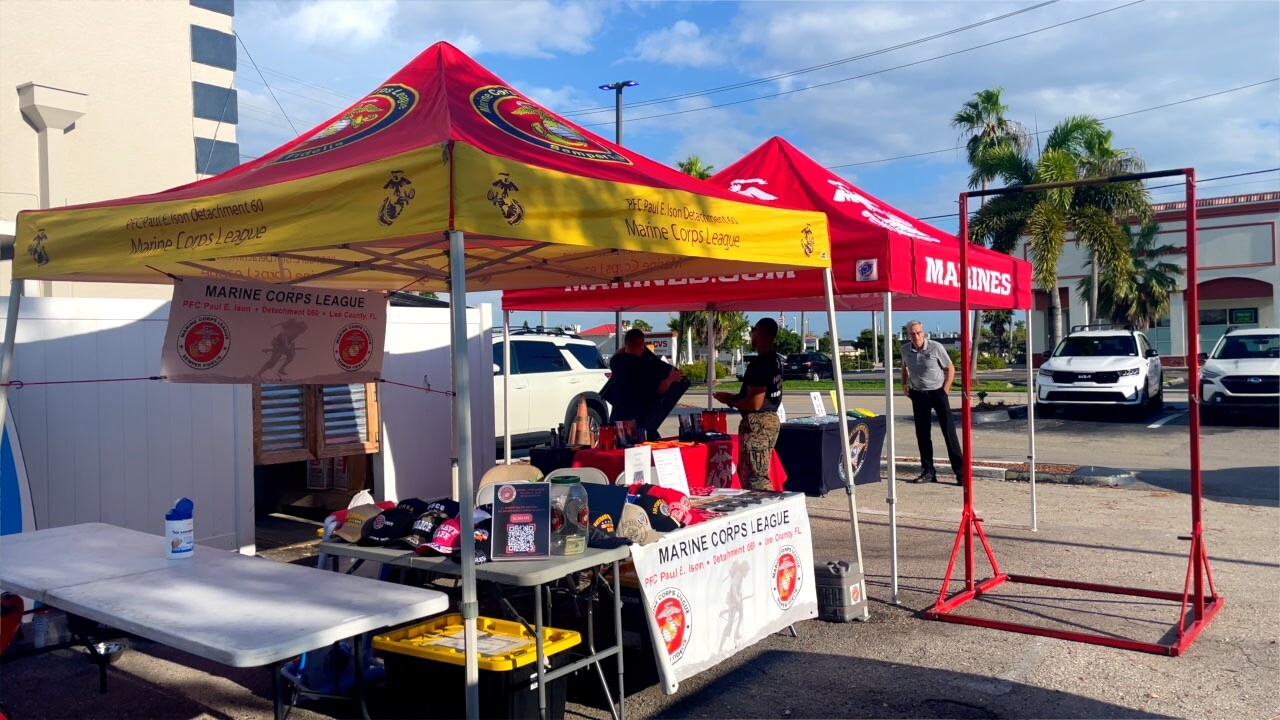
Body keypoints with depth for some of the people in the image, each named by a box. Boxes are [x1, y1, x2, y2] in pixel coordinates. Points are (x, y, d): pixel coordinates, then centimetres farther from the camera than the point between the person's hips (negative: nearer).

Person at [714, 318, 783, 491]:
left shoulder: (759, 363, -19)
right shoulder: (775, 359, 11)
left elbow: (755, 404, -23)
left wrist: (730, 401, -7)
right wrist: (734, 396, 18)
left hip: (757, 424, -10)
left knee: (756, 479, -6)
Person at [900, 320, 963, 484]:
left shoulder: (936, 347, -12)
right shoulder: (905, 350, 0)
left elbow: (950, 368, -4)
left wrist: (945, 390, -10)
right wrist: (904, 384, 8)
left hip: (937, 392, -4)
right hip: (918, 395, 4)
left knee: (949, 432, -6)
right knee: (922, 434, 6)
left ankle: (960, 471, -2)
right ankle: (928, 472, 15)